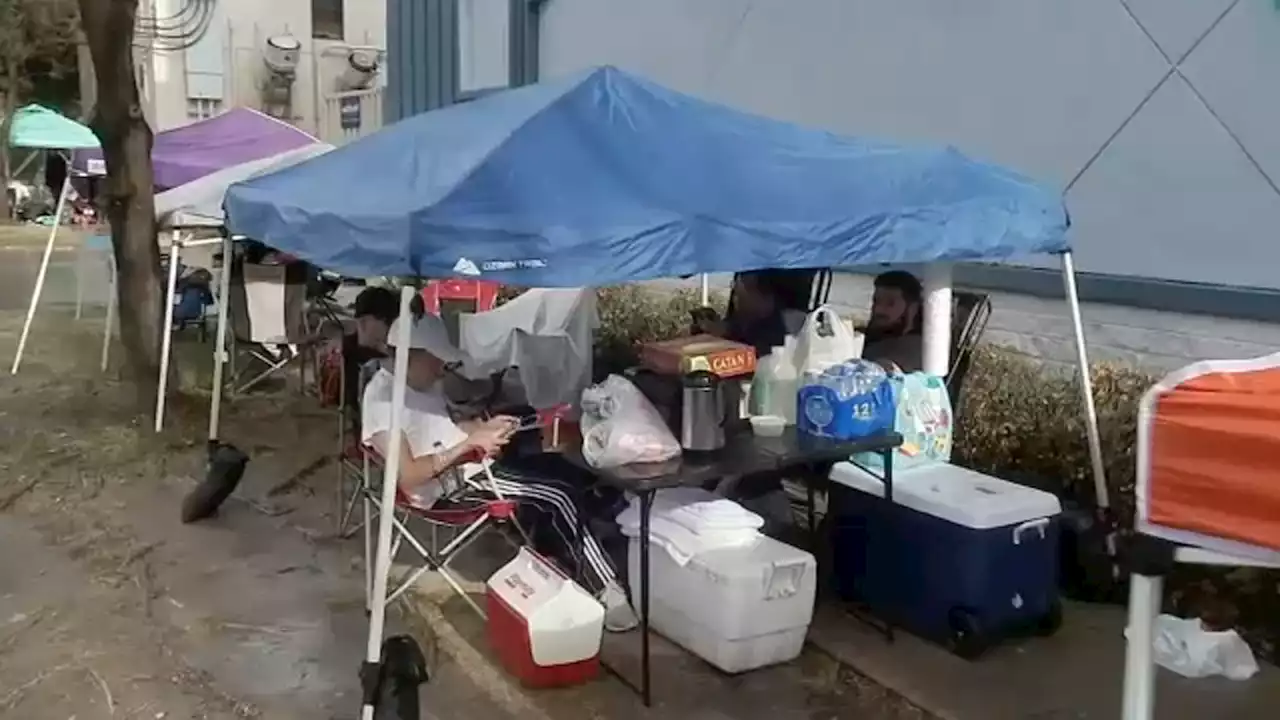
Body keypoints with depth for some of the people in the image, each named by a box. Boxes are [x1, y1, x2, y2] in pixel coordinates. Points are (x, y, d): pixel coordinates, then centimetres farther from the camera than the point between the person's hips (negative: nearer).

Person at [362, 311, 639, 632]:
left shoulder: (425, 383, 8)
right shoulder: (382, 398, -19)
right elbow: (407, 476, -24)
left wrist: (485, 427, 6)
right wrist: (469, 443, -24)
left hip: (472, 462, 10)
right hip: (452, 482, -10)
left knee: (567, 471, 0)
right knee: (560, 496, -19)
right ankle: (606, 589, -10)